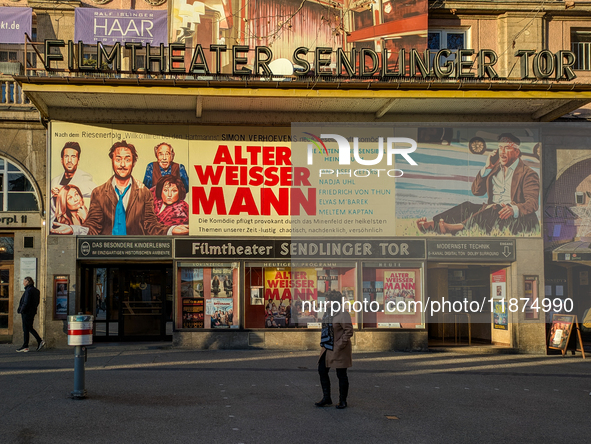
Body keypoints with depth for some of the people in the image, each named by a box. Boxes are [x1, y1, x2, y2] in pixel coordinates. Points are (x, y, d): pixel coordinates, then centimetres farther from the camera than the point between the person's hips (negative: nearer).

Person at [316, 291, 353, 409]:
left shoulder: (344, 314, -15)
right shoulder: (327, 313, 11)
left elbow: (349, 331, -18)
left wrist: (340, 344, -20)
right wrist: (322, 342, 14)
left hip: (339, 350, -9)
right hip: (327, 348, 9)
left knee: (341, 375, 1)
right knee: (322, 371, 9)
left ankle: (343, 401, 13)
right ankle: (326, 399, 19)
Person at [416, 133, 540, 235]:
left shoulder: (528, 174, -1)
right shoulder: (495, 168, 20)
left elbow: (532, 203, -13)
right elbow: (476, 191, 14)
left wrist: (514, 209, -35)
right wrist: (487, 167, 2)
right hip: (491, 211, 7)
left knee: (495, 210, -36)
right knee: (467, 207, -16)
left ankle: (458, 227, -55)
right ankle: (433, 224, -34)